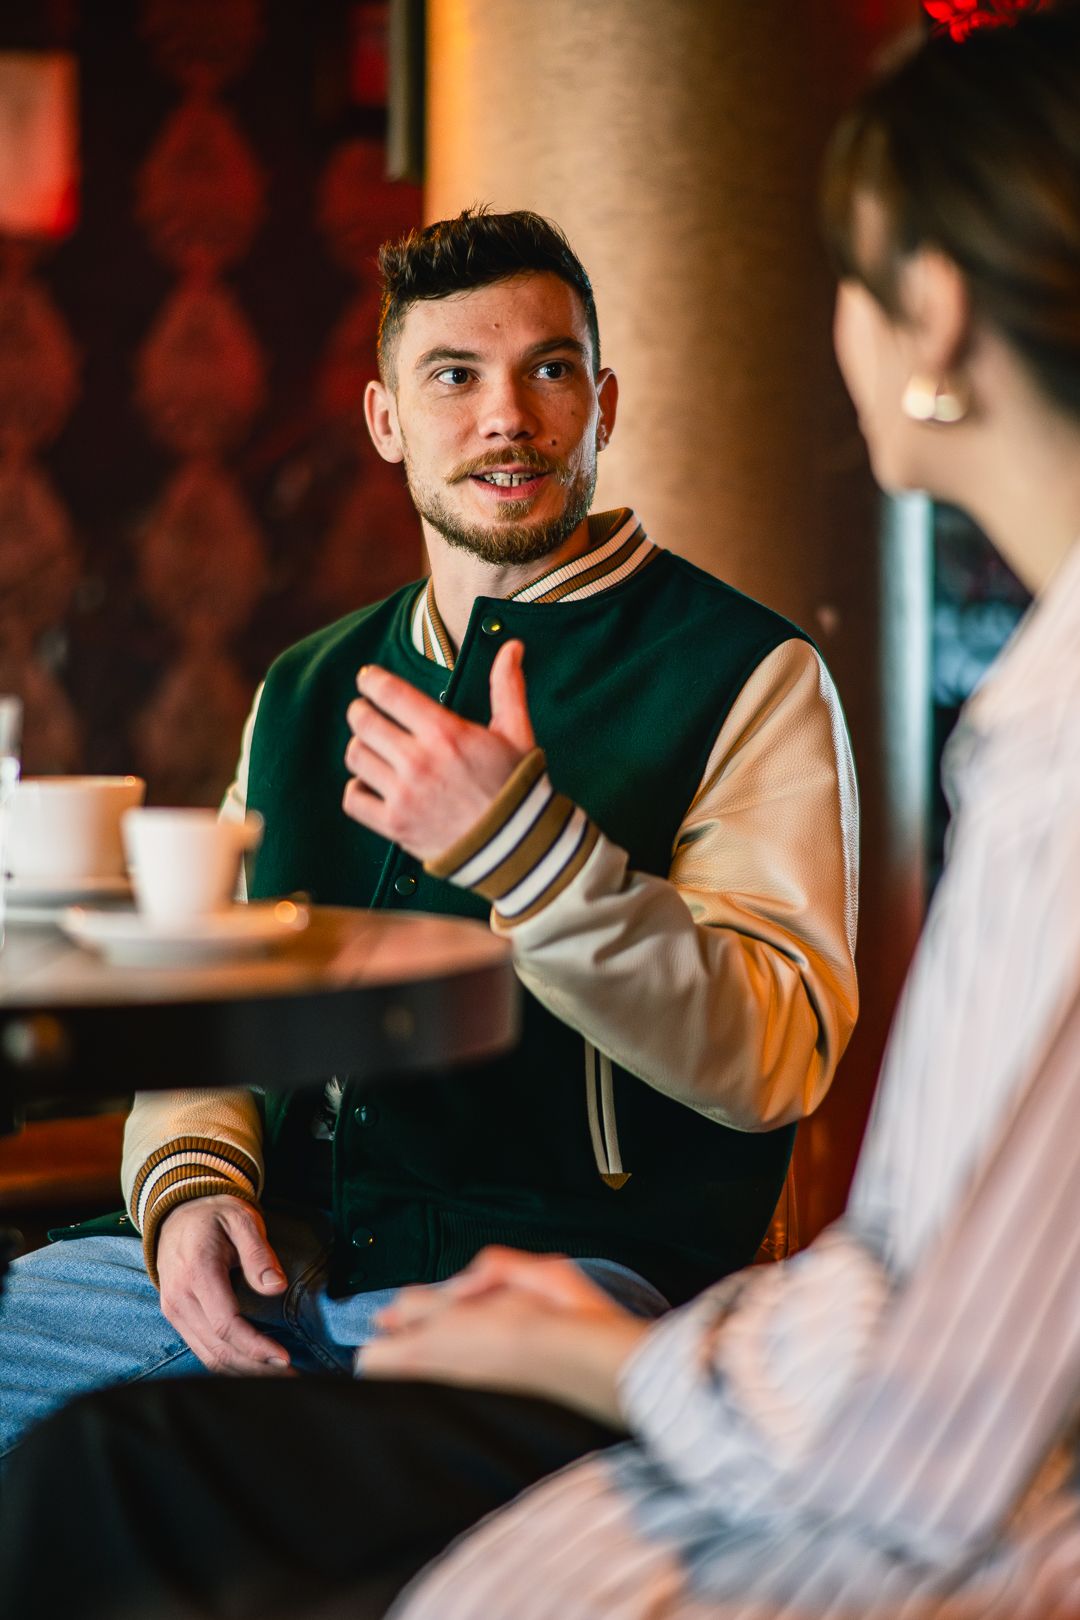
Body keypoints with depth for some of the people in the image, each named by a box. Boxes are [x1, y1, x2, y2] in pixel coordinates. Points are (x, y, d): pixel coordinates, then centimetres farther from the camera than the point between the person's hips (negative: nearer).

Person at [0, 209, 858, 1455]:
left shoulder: (750, 675, 0)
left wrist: (524, 846, -22)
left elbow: (778, 1061, -11)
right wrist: (191, 1180, -4)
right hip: (282, 1264, 5)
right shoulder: (304, 694, 19)